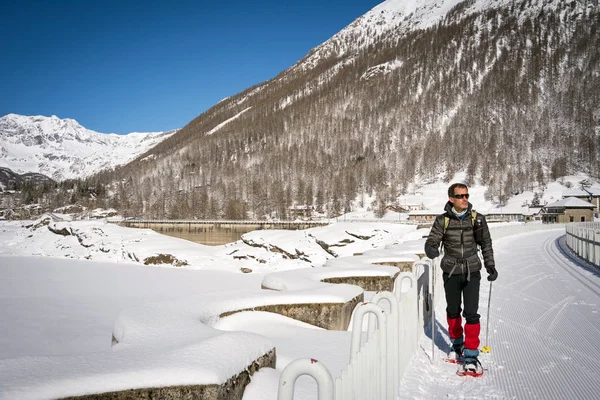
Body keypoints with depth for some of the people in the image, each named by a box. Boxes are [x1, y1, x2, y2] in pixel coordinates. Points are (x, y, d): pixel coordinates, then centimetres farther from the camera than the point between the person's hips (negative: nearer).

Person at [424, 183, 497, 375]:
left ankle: (471, 355, 1)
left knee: (471, 313, -9)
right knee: (453, 311, 16)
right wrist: (431, 249, -29)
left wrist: (490, 266, -1)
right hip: (451, 272, 1)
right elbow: (432, 240, -6)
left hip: (472, 272, -1)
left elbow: (486, 244, 6)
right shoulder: (443, 220, -6)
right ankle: (457, 344, 38)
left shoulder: (477, 218, -4)